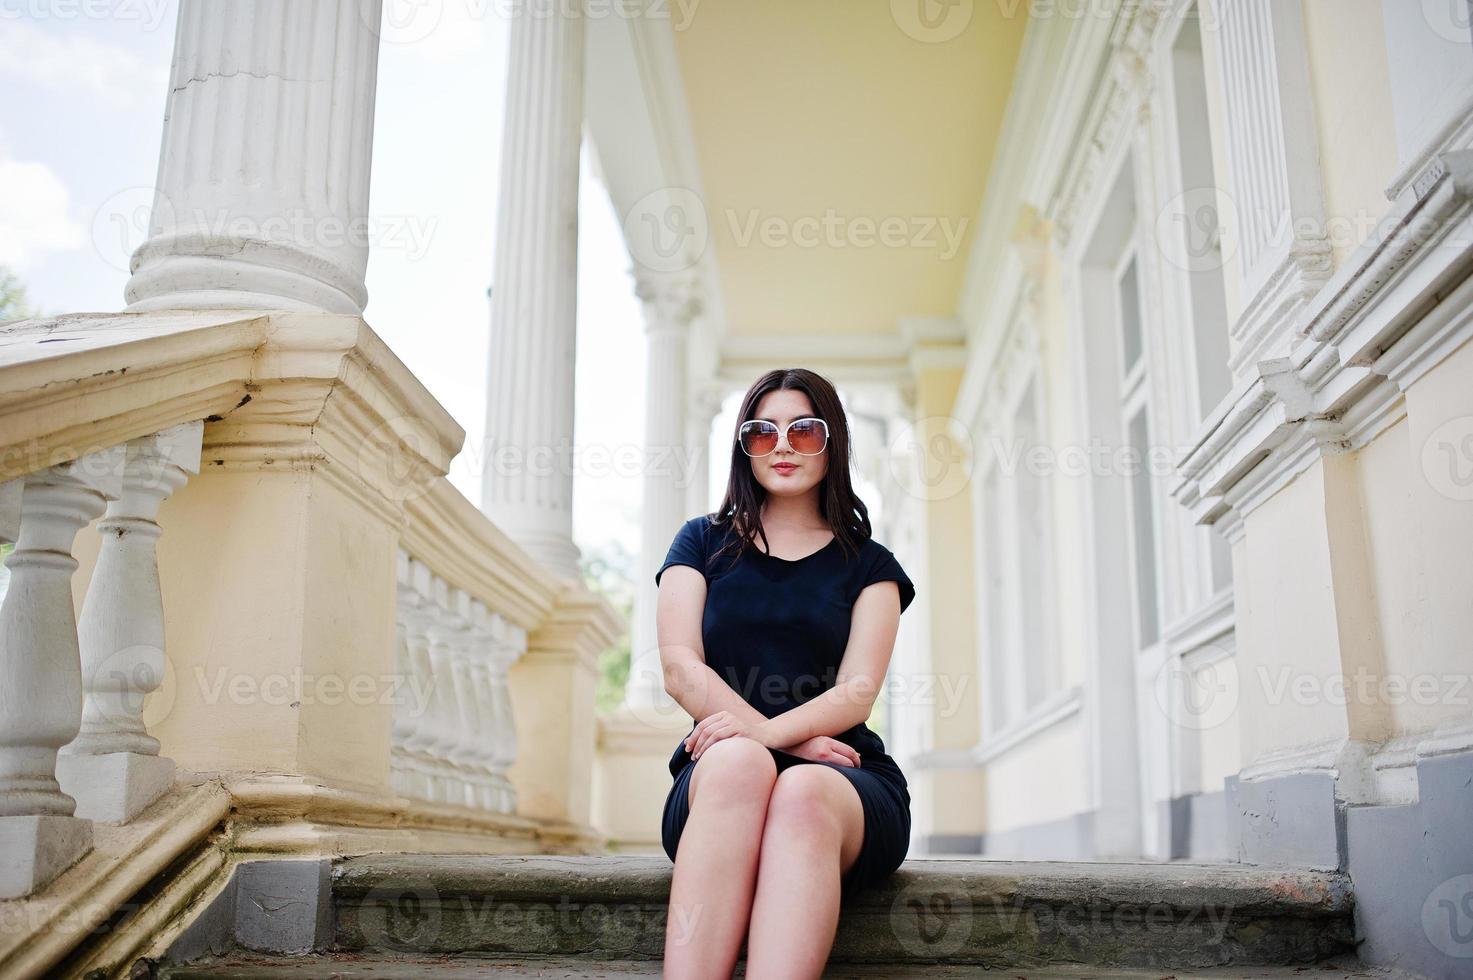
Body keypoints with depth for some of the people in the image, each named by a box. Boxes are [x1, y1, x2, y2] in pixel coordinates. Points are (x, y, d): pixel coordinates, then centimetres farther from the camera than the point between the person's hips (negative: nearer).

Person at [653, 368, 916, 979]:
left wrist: (766, 731, -21)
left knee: (802, 794, -37)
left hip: (844, 776, 0)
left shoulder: (868, 564, 16)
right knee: (738, 762, -37)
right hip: (712, 774, 0)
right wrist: (797, 742, -11)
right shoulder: (704, 541, 18)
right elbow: (680, 670, 4)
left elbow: (856, 693, 2)